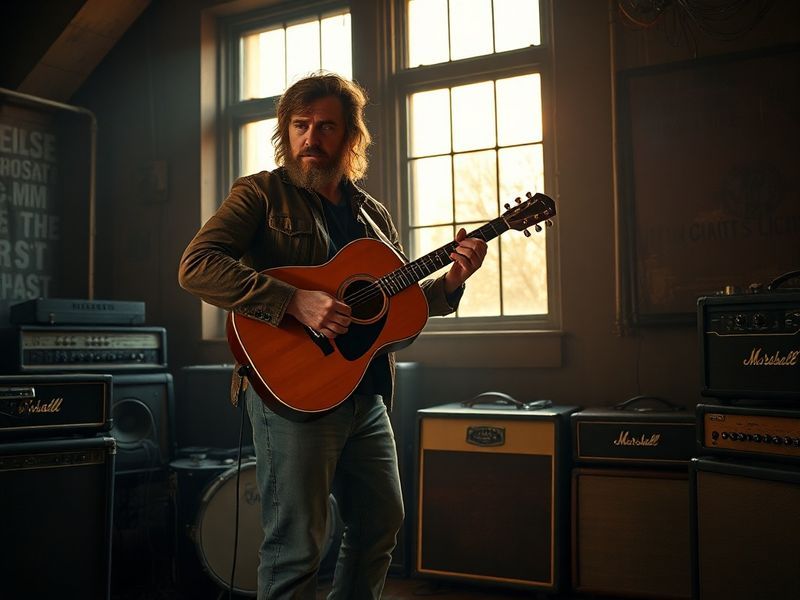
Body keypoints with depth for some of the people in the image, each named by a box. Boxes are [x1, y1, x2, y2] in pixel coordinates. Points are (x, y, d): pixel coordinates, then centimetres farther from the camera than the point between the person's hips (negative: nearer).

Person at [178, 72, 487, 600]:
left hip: (367, 393, 7)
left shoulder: (372, 214, 15)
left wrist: (450, 281, 1)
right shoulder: (262, 194, -3)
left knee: (383, 524, 17)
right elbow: (196, 267, -18)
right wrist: (295, 302, -26)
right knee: (297, 548, -2)